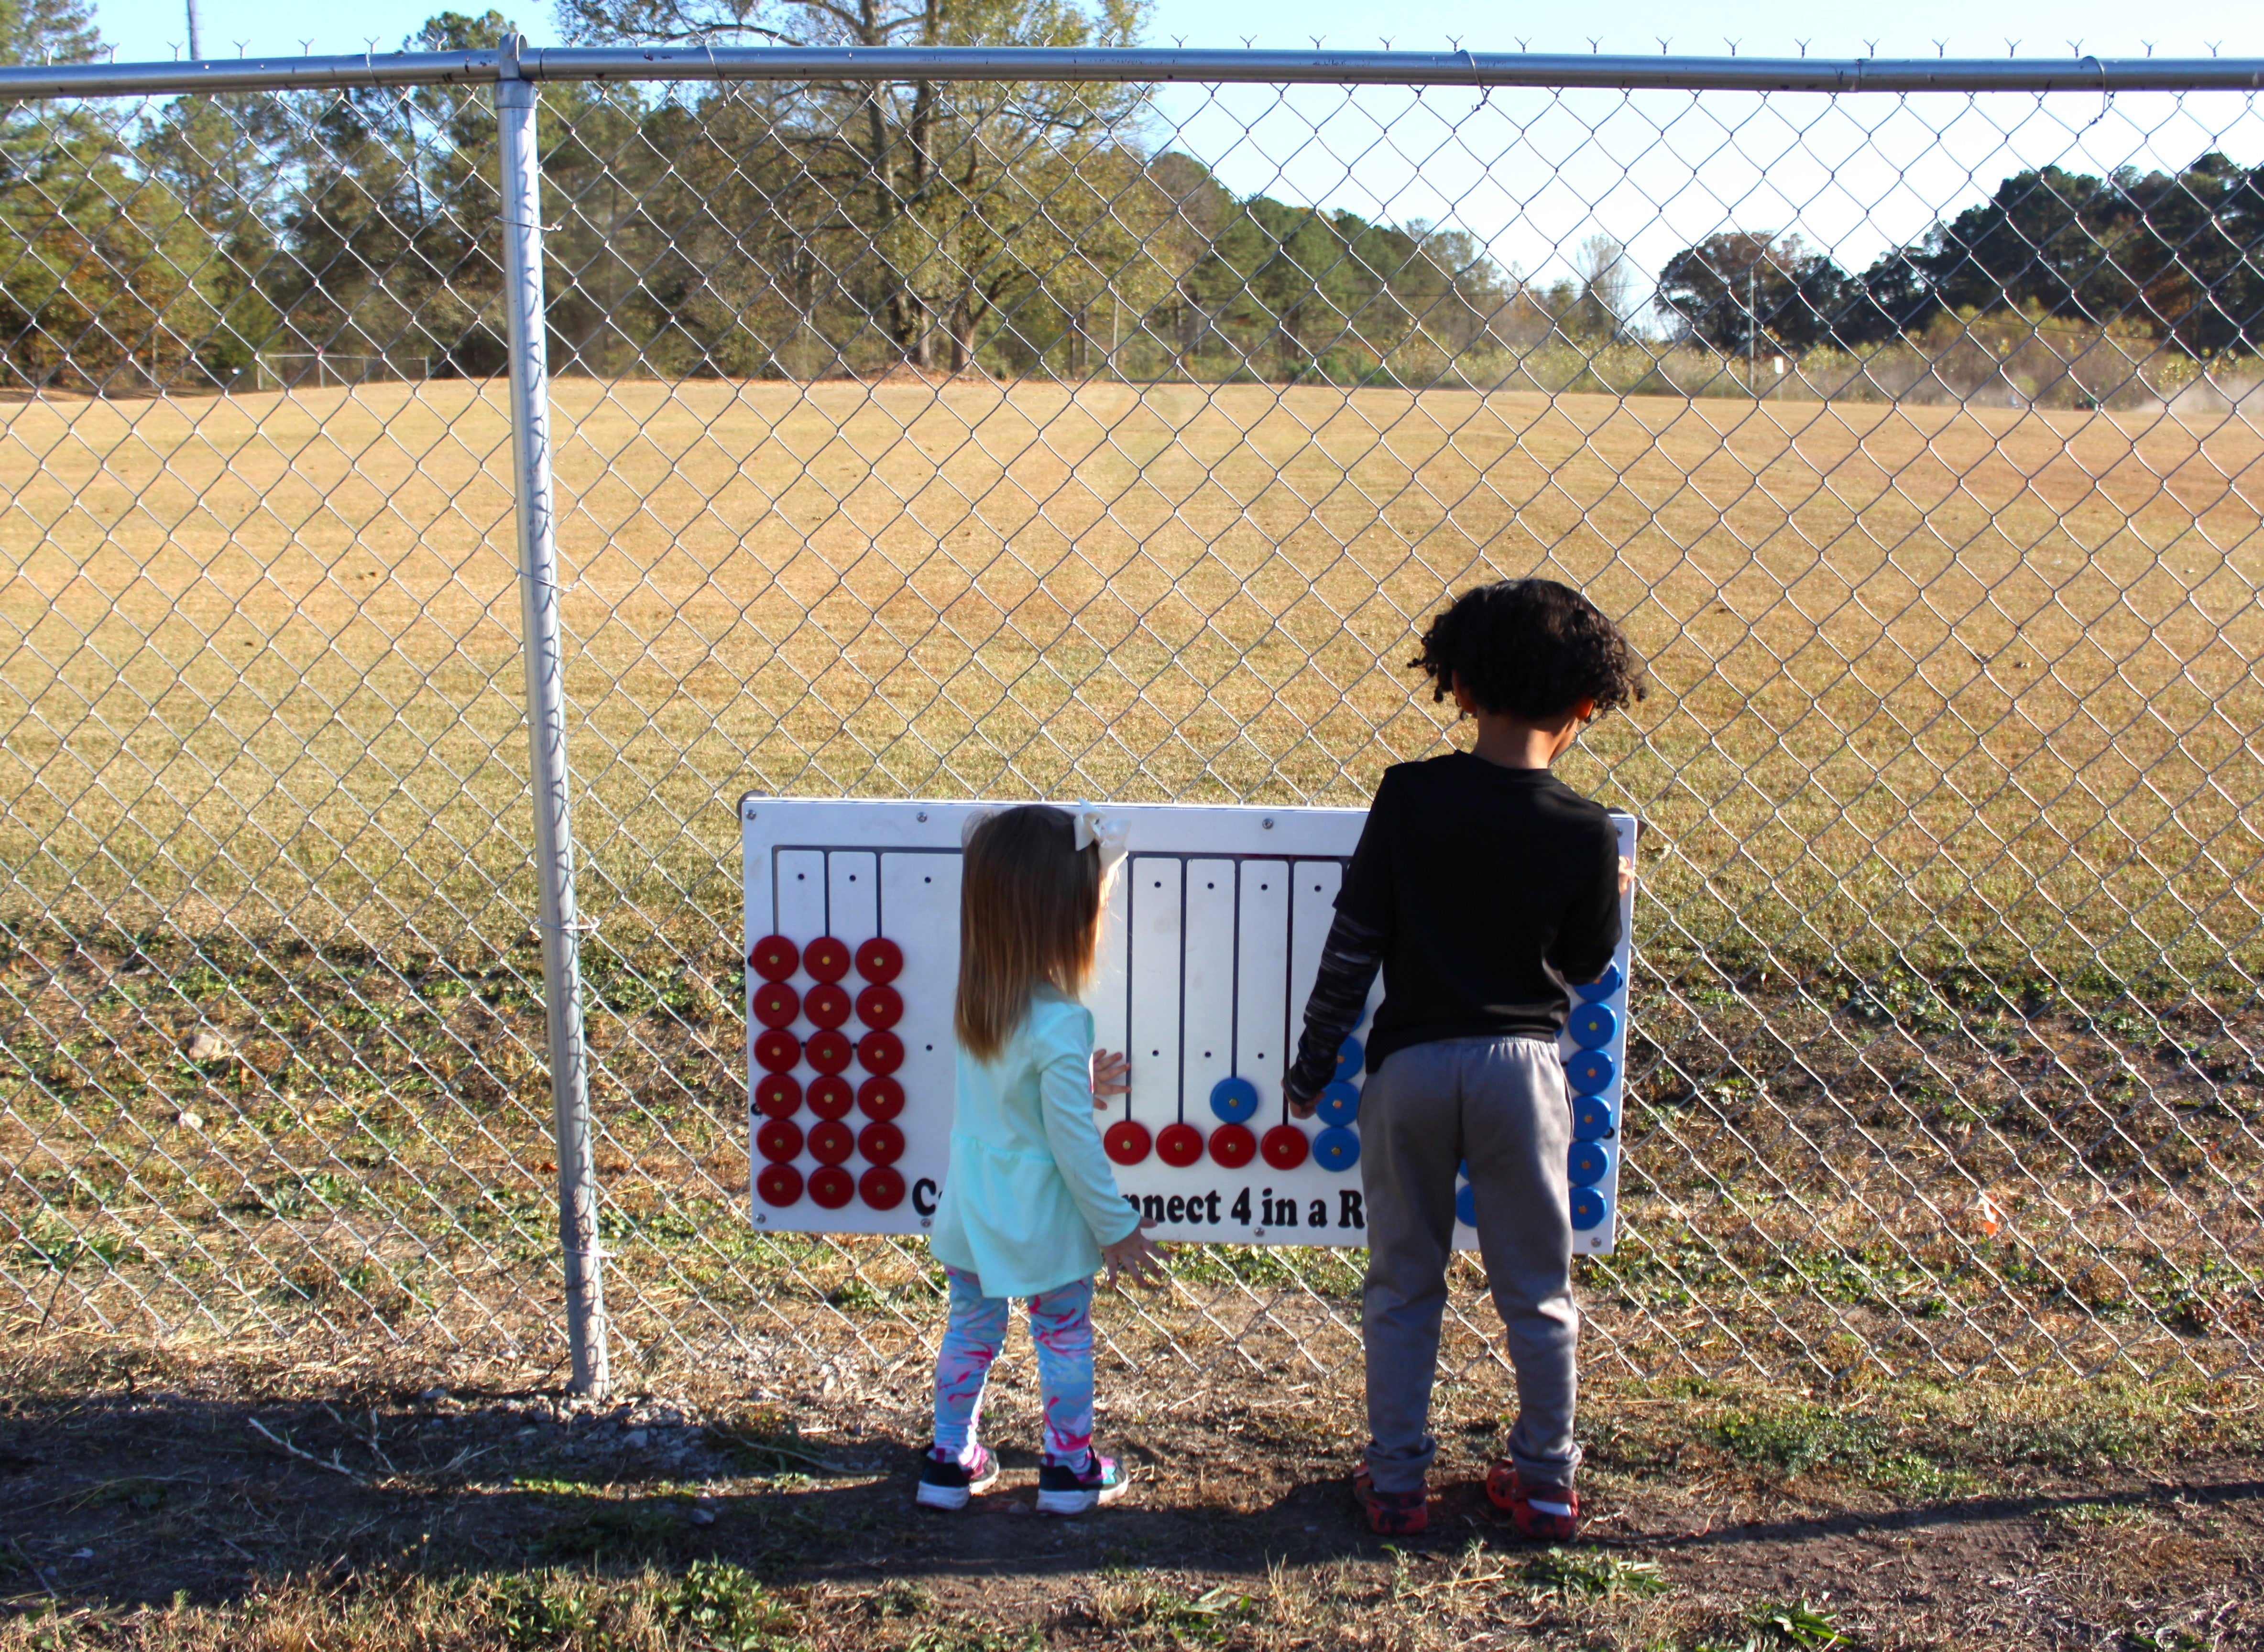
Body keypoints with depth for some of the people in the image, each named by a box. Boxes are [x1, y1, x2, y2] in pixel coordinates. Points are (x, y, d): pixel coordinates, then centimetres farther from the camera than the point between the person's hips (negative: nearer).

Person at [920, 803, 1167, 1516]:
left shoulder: (976, 999, -6)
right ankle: (1070, 1470, 29)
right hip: (1042, 1221, -6)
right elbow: (1074, 1144, -22)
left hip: (971, 1208, 6)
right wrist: (1117, 1227, -11)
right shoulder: (1058, 1024, -28)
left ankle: (951, 1462, 32)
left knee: (971, 1328, 21)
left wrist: (1083, 1083, 12)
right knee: (1065, 1337, 15)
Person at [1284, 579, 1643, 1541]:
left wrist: (1313, 1064, 1)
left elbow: (1352, 946, -7)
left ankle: (1395, 1483, 22)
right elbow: (1585, 968, 3)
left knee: (1403, 1285, 14)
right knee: (1536, 1291, 16)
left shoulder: (1409, 796, -9)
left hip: (1412, 1062, 0)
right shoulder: (1585, 832, -9)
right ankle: (1545, 1483, 27)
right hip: (1522, 1063, 0)